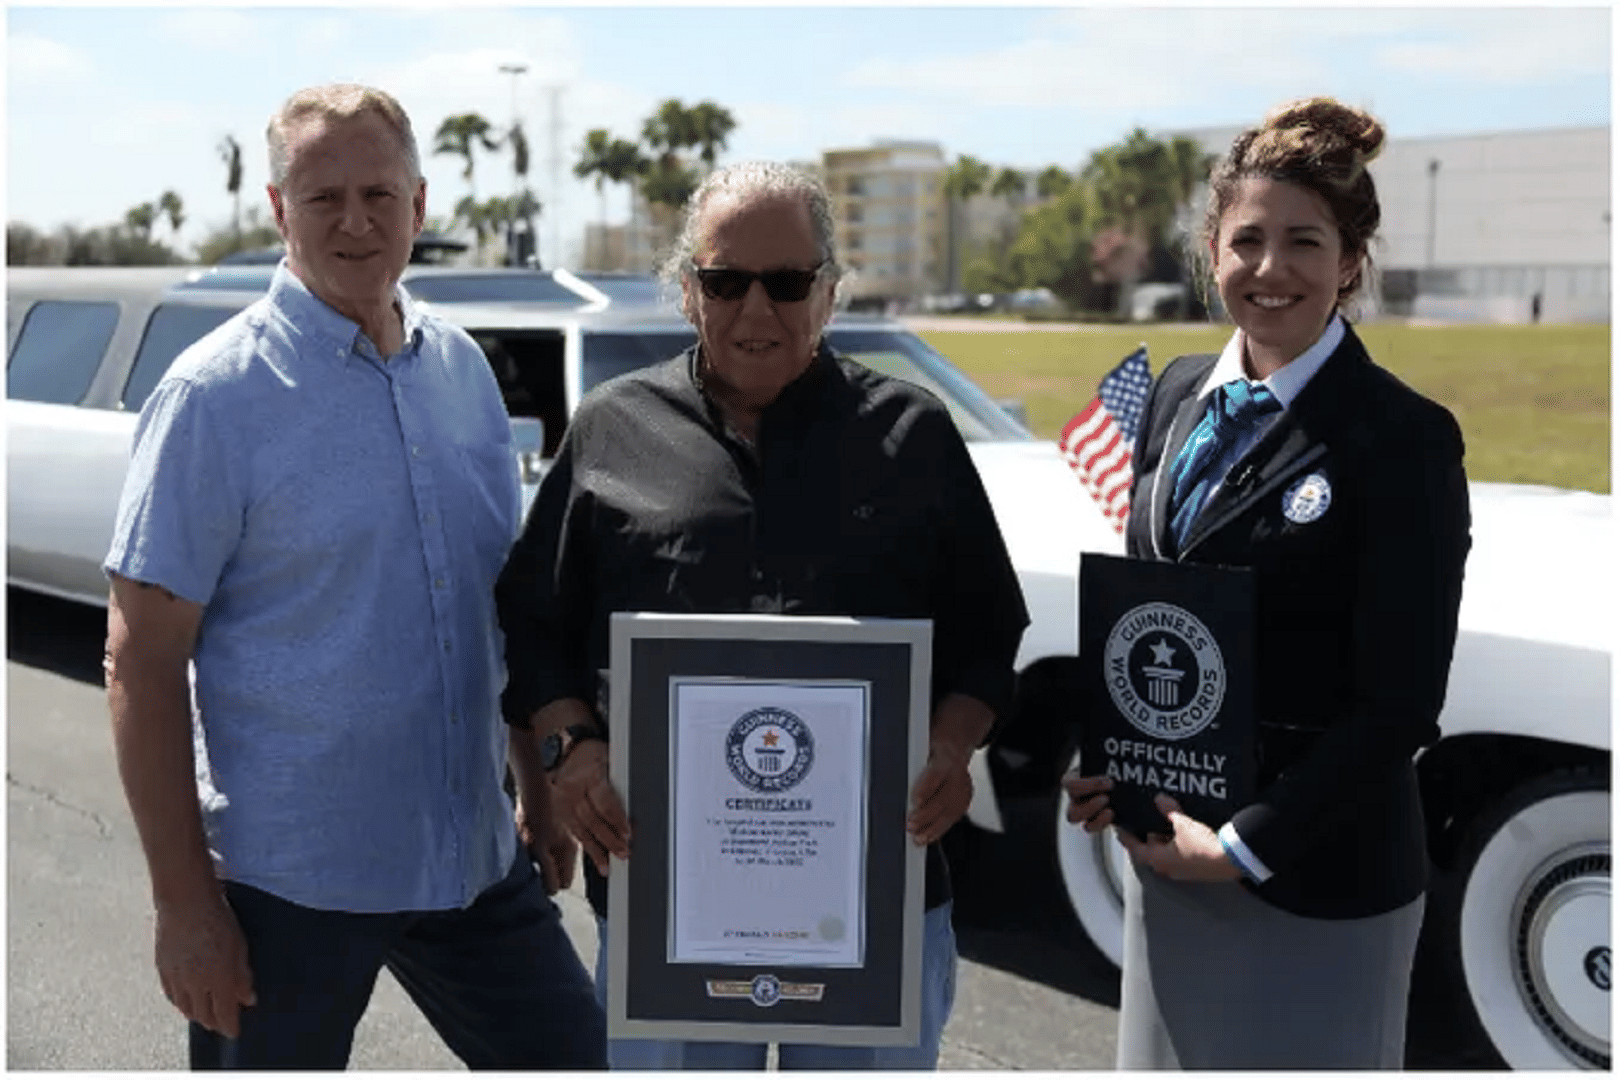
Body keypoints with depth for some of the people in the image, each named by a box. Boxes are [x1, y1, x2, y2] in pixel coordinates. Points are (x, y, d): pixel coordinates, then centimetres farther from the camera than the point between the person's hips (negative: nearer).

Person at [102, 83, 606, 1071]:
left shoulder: (462, 368, 6)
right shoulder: (217, 394, -11)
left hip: (474, 858, 5)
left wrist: (539, 787, 14)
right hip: (287, 874, -5)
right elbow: (141, 663, -12)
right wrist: (183, 902, -15)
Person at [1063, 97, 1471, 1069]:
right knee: (1170, 1056, 18)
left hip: (1319, 872, -6)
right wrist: (1102, 767, 0)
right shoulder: (1180, 395, 5)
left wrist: (1241, 845, -15)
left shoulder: (1405, 438, -14)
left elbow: (1399, 704, -15)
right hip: (1165, 846, 6)